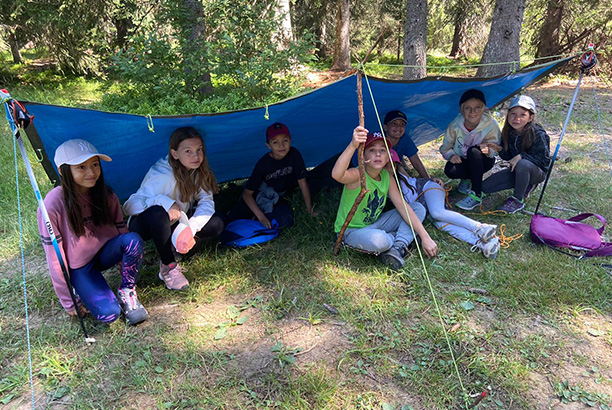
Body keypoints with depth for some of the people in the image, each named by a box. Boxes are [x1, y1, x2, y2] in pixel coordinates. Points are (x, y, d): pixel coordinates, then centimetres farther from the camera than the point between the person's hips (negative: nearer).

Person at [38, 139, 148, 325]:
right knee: (109, 313, -23)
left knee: (133, 239, -30)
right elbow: (53, 255, -16)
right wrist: (68, 301, -11)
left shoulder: (106, 194, -8)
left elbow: (121, 229, 3)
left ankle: (127, 293, -8)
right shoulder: (53, 204, -21)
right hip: (78, 267, -4)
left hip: (105, 253, 4)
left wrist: (129, 266, 2)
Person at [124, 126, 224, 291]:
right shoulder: (162, 176, -29)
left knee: (216, 225, -16)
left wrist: (191, 228, -29)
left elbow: (207, 202, -13)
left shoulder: (198, 172, -11)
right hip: (146, 224, -5)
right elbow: (130, 205, -31)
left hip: (177, 221, 5)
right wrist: (165, 202, -46)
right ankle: (168, 265, -20)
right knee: (157, 213, -40)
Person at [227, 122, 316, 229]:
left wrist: (309, 209, -8)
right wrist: (261, 217, -30)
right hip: (260, 195, -2)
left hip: (276, 197, 2)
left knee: (286, 221, -29)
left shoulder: (294, 154, -20)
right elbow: (247, 194, -21)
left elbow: (302, 182, -11)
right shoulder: (263, 164, -25)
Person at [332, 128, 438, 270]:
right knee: (378, 240, -41)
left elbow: (403, 206, -6)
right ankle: (397, 238, -3)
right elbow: (336, 174, -49)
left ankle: (397, 249, -17)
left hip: (374, 224, 7)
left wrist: (425, 237, -11)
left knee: (419, 208, 0)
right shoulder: (357, 175, -25)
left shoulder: (387, 177, -5)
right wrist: (353, 145, -63)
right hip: (351, 231, -7)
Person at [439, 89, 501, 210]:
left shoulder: (491, 125, -19)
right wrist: (451, 155, -28)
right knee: (449, 170, -35)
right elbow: (445, 148, -5)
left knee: (473, 151, -37)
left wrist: (488, 150, -36)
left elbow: (495, 147, -11)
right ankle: (467, 179, 5)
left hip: (481, 161, -1)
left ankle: (476, 195, -32)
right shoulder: (454, 126, -17)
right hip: (462, 161, 1)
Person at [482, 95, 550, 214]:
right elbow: (508, 157, 3)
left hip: (537, 172, -6)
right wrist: (501, 149, -19)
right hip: (516, 170, 6)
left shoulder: (538, 134, -23)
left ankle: (518, 200, -20)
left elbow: (544, 159, -21)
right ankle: (526, 186, 6)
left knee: (523, 164, -42)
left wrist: (521, 156, -31)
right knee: (485, 187, -6)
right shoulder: (508, 132, -5)